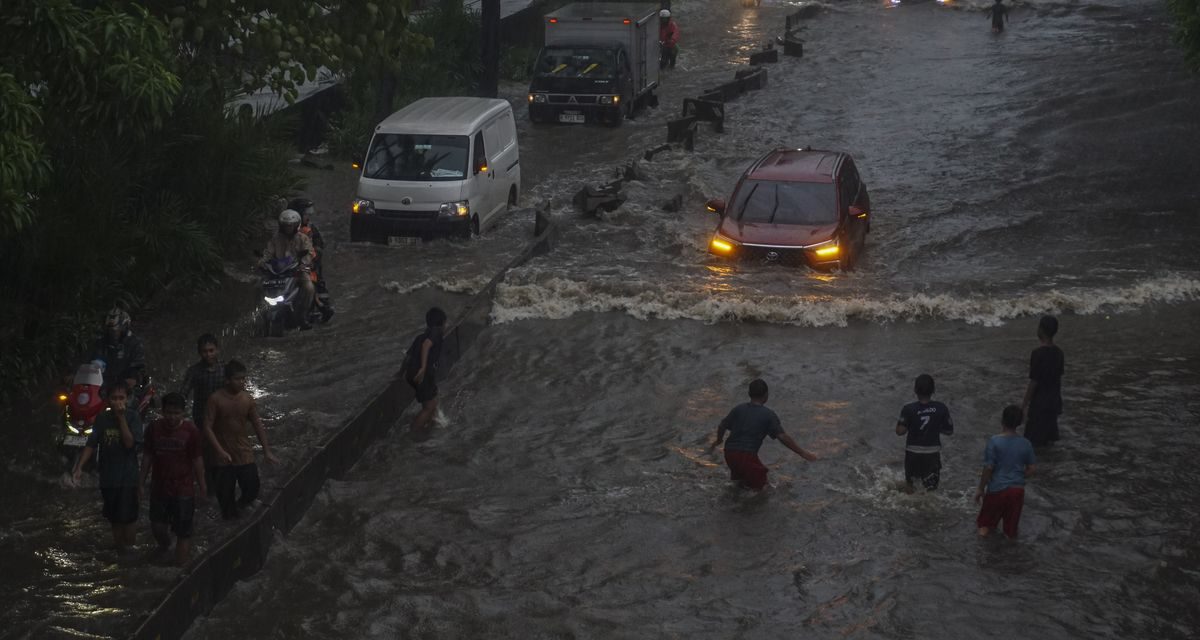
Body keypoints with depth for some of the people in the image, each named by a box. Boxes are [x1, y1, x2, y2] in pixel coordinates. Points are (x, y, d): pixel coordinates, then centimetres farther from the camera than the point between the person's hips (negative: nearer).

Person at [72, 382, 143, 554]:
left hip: (128, 478, -3)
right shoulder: (102, 419, 1)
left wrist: (122, 417, -22)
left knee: (128, 518, -3)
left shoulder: (133, 417, -8)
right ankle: (120, 553, 23)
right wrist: (79, 467, -6)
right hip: (107, 478, 3)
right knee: (115, 520, 12)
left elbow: (130, 443, -19)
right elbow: (91, 445, 3)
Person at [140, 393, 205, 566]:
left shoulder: (190, 430, -12)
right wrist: (142, 481, 6)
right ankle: (164, 545, 46)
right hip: (159, 486, 3)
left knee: (183, 532, 2)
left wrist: (201, 484, 0)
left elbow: (197, 459, -5)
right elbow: (148, 456, 3)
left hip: (184, 488, -3)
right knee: (157, 525, 12)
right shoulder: (154, 428, -5)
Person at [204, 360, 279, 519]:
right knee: (225, 494, 3)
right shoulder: (215, 399, -13)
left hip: (245, 455, 3)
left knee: (252, 490, 2)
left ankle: (238, 507, 33)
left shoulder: (247, 399, -1)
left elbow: (258, 425, 7)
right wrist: (220, 451, -22)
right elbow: (208, 428, -13)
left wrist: (267, 451, 4)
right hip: (224, 457, -3)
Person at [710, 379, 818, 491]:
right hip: (748, 455, -5)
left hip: (729, 453, 5)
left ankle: (735, 474, 17)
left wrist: (719, 440, 35)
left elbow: (722, 427, 13)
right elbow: (783, 437, -10)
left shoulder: (739, 409, 8)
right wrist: (802, 453, -5)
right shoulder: (768, 415, -2)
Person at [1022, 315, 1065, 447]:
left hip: (1039, 401, -7)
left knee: (1034, 441, 5)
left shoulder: (1038, 354, -23)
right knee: (1049, 436, 19)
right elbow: (1059, 378, 9)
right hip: (1054, 400, 7)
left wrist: (1024, 404, -11)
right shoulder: (1059, 352, -1)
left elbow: (1033, 382, -20)